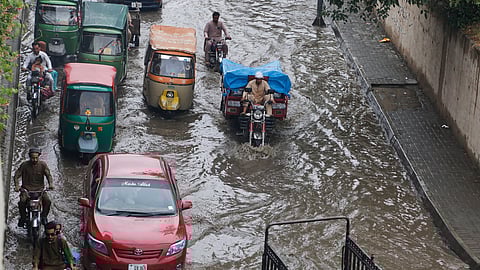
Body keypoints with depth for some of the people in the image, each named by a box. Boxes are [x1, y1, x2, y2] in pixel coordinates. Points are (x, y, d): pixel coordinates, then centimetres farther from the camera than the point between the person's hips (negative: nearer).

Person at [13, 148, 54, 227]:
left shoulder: (42, 165, 2)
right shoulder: (24, 165, -1)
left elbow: (48, 175, -6)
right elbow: (16, 175, -4)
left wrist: (50, 183, -26)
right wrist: (17, 185, -22)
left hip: (39, 189, 1)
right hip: (26, 189, -1)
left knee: (47, 201, -23)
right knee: (22, 202, -28)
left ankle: (44, 216, 3)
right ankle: (23, 217, -1)